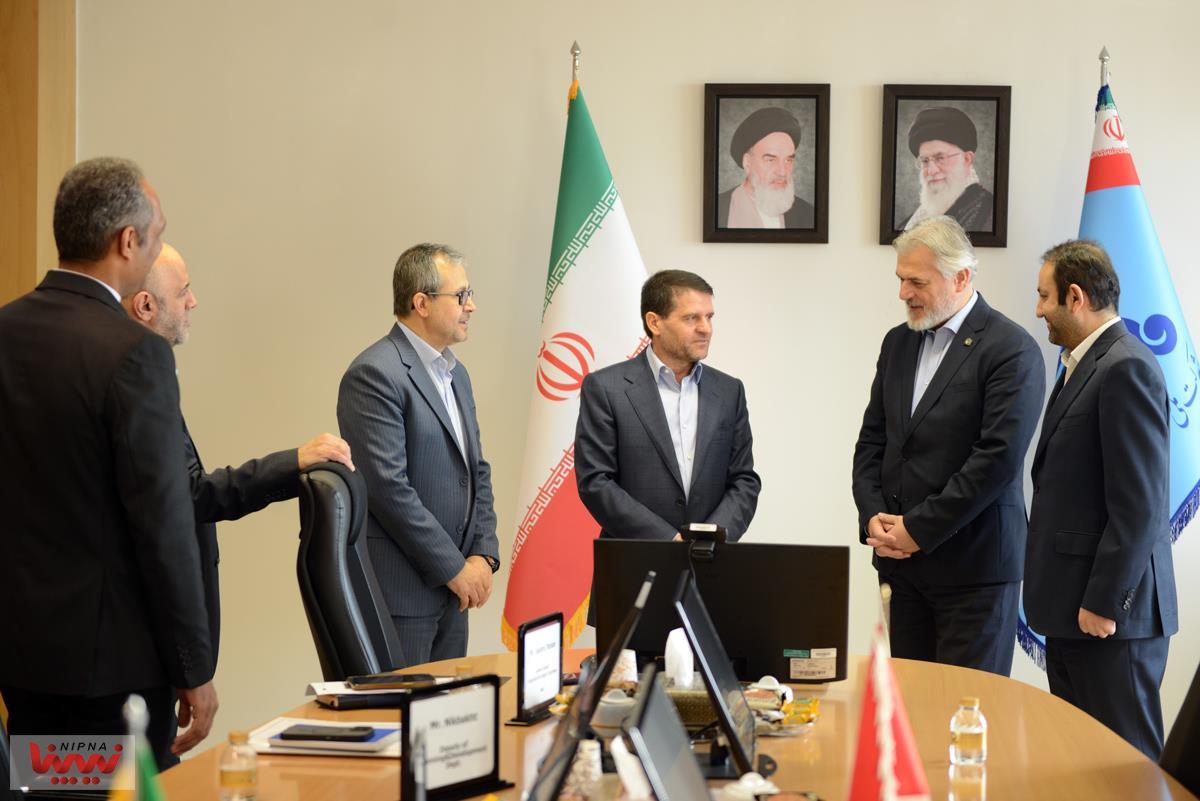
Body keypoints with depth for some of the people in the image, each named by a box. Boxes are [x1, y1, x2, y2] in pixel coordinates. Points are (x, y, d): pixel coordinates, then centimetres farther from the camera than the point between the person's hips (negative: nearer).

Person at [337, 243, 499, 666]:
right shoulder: (374, 374, -14)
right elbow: (388, 486, -19)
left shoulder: (455, 373, 16)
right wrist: (454, 568, -15)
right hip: (399, 590, -8)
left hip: (453, 587, 9)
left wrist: (483, 555, 3)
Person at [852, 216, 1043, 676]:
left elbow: (998, 458, -17)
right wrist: (873, 516, -2)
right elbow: (872, 440, 15)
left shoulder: (1011, 349, -10)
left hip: (974, 565, -6)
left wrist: (918, 530, -15)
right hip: (901, 561, 6)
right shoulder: (898, 343, 13)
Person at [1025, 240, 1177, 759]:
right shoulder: (1081, 365, 16)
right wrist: (1069, 599, 16)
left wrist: (1104, 601, -19)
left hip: (1111, 616, -10)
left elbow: (1140, 503, -20)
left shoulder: (1127, 369, -15)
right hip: (1072, 607, 10)